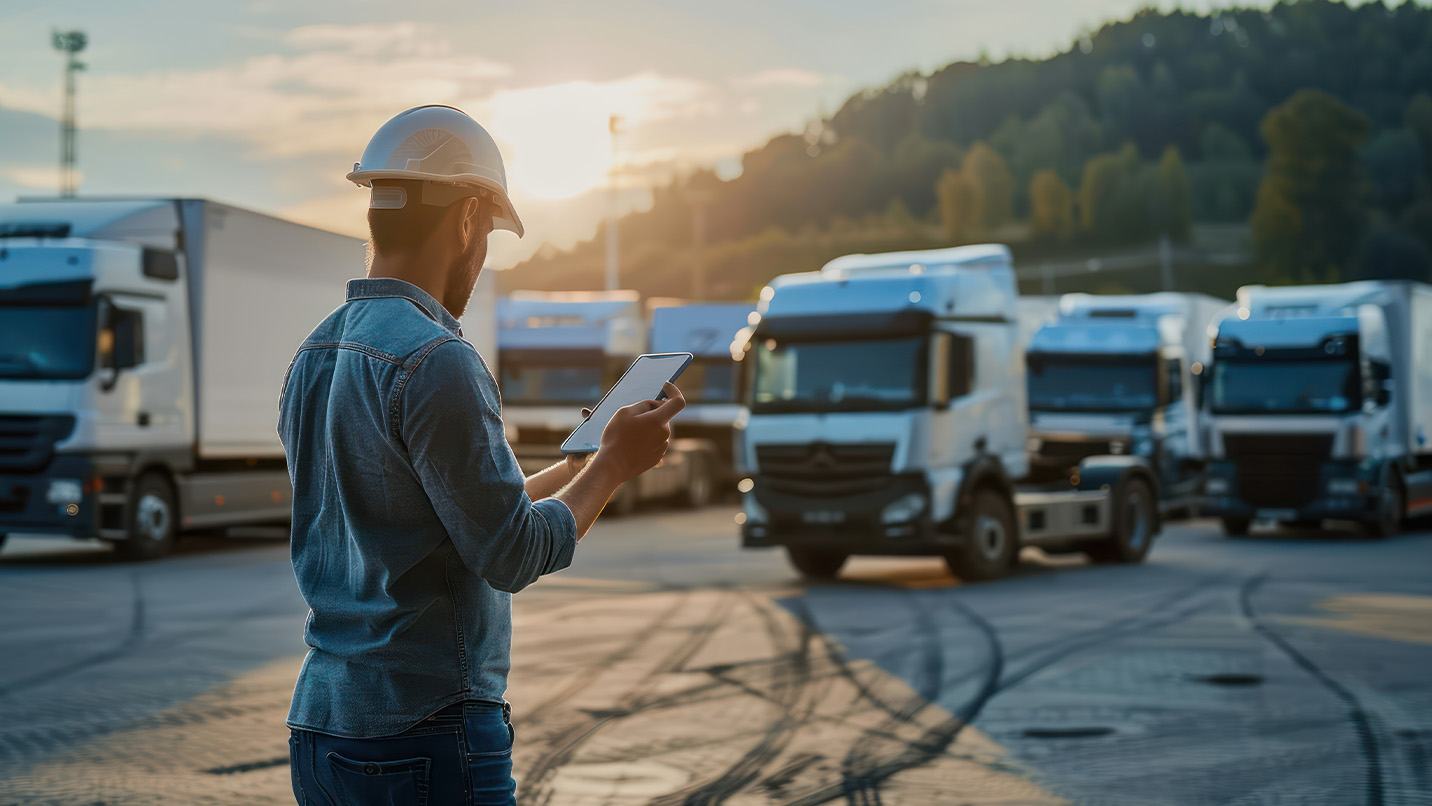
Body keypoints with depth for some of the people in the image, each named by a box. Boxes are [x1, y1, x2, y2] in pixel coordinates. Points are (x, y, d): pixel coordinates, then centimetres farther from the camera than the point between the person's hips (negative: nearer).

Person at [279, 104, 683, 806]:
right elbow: (515, 556, -14)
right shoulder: (435, 361, -16)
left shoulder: (314, 356, 11)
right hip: (426, 737, -9)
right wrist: (614, 464, 1)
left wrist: (577, 465, 25)